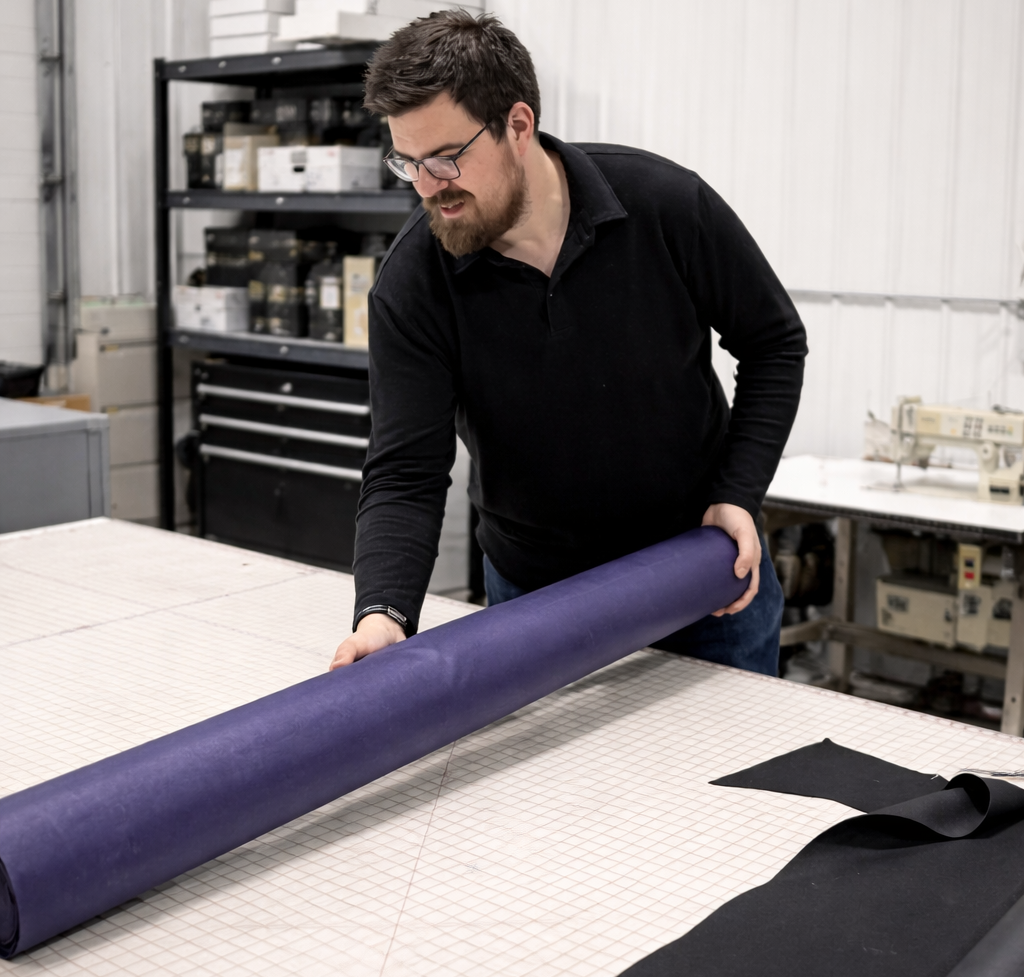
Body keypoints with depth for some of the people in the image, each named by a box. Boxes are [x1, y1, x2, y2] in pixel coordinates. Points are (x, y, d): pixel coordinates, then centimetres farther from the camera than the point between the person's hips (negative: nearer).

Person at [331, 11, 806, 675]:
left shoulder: (666, 205, -19)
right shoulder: (412, 283, -18)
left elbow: (773, 342, -5)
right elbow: (405, 474, -21)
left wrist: (739, 496, -13)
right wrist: (384, 612, -38)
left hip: (709, 574, 0)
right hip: (534, 594, 0)